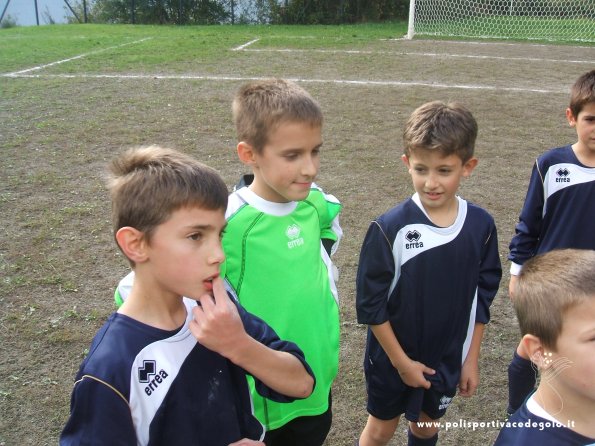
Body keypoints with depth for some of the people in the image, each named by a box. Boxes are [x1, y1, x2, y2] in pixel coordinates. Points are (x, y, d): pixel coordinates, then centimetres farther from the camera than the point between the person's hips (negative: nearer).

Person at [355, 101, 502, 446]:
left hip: (448, 358, 3)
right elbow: (371, 303, -16)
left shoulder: (481, 226, -12)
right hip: (392, 357, -2)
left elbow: (483, 297, 0)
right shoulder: (389, 228, -23)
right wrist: (401, 361, -12)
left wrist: (472, 359, 3)